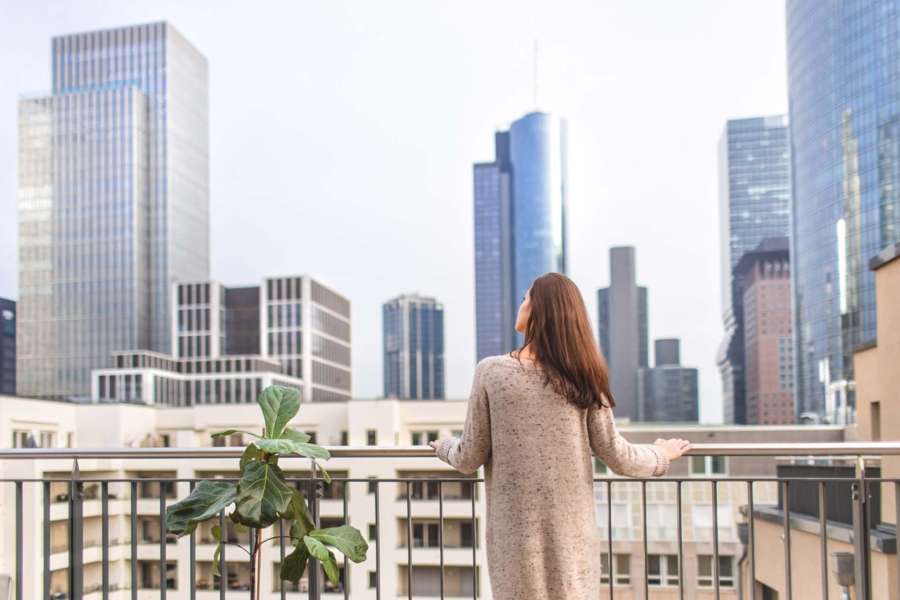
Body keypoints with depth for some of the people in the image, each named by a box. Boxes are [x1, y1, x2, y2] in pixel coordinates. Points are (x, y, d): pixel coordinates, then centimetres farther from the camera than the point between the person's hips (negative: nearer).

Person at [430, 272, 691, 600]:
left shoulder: (491, 373, -7)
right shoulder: (581, 377, -2)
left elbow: (469, 460, -2)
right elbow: (617, 457, 1)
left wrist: (445, 446, 21)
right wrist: (661, 455, 21)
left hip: (515, 531, -1)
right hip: (571, 529, 1)